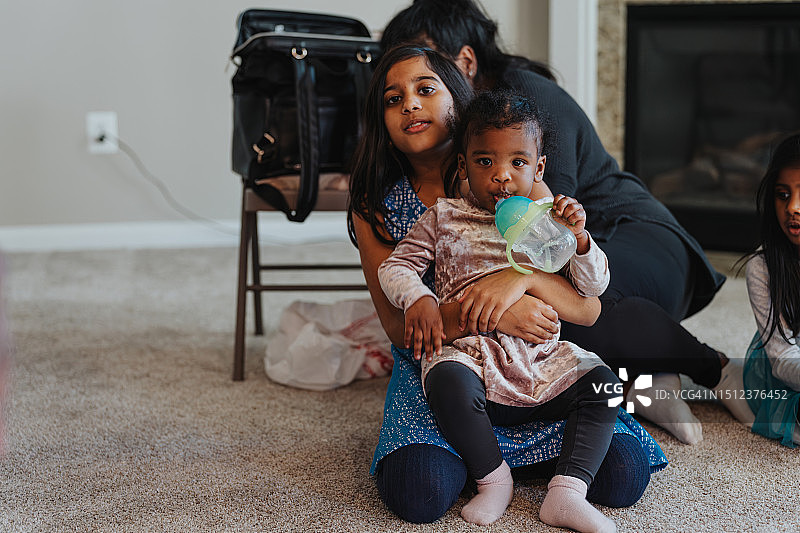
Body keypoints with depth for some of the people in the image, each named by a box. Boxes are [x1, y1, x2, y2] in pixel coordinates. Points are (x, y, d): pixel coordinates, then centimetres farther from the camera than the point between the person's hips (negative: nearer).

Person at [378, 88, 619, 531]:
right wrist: (418, 300, -13)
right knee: (447, 383, -34)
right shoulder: (444, 218, 8)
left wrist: (579, 238, -12)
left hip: (541, 355, 3)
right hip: (468, 350, -2)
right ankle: (493, 479, -13)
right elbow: (395, 266, 8)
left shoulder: (548, 218, 11)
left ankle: (566, 493, -19)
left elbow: (593, 287, 7)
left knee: (600, 383, -19)